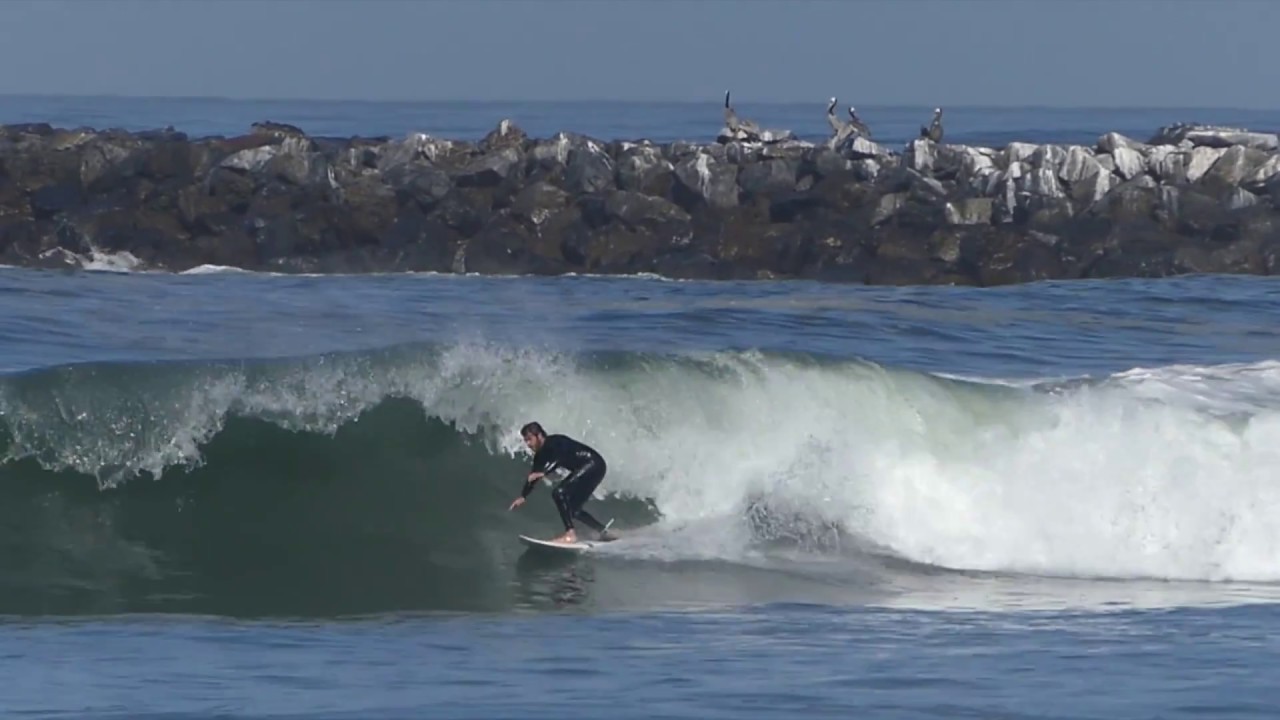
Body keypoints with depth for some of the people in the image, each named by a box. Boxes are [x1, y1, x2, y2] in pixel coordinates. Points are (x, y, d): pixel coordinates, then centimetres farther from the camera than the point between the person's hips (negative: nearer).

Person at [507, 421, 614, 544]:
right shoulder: (541, 455, 8)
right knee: (572, 508, 11)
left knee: (559, 492, -21)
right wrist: (523, 496, 13)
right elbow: (533, 476, 16)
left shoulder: (553, 443, -19)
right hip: (584, 469, 10)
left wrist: (542, 472, -46)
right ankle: (603, 532, 20)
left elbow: (560, 458, -37)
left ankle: (570, 534, -24)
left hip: (593, 464, -10)